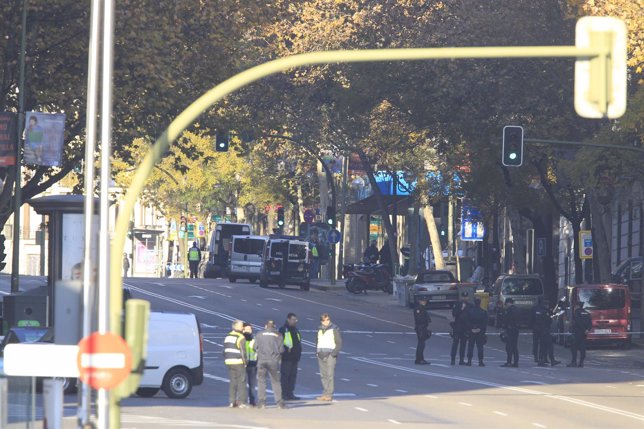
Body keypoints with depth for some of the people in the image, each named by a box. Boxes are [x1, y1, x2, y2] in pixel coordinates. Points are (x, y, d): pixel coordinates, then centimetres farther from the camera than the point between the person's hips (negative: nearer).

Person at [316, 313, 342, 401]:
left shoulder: (334, 329, -1)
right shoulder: (320, 329, 15)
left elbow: (339, 342, -1)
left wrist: (335, 352, -12)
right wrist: (318, 351, 11)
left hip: (330, 354, -6)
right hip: (321, 354, 6)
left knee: (330, 374, -11)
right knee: (323, 375, 5)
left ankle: (329, 394, -11)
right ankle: (325, 393, 9)